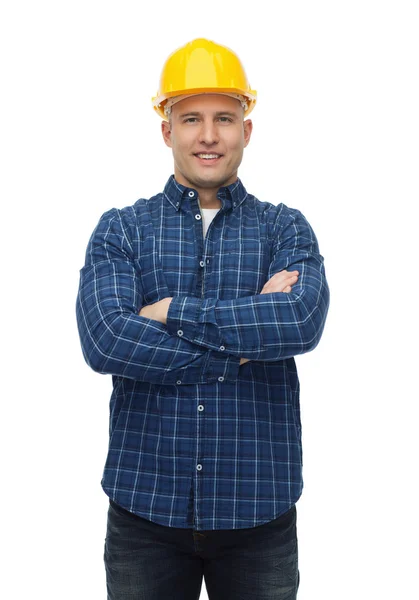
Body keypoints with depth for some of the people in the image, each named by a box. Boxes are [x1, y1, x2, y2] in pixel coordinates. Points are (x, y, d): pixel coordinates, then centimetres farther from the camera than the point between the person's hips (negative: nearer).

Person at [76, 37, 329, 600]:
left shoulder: (286, 228, 4)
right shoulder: (121, 229, 3)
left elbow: (303, 320, -16)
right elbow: (104, 340, -14)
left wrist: (174, 312, -15)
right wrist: (250, 336, -14)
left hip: (258, 506, 0)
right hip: (146, 504, 0)